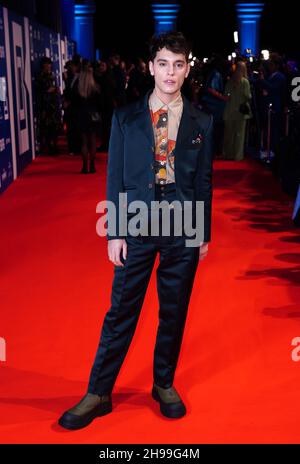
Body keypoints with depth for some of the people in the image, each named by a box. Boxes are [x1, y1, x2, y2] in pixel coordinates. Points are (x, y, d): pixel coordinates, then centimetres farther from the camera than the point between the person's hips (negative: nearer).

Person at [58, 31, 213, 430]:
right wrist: (114, 233, -4)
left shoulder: (201, 123, 2)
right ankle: (98, 394, 19)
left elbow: (204, 181, 5)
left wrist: (205, 234, 6)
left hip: (183, 231, 1)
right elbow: (115, 178, 0)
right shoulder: (126, 118, 0)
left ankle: (164, 384, 32)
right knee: (121, 312, 5)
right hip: (137, 228, -1)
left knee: (174, 312, 12)